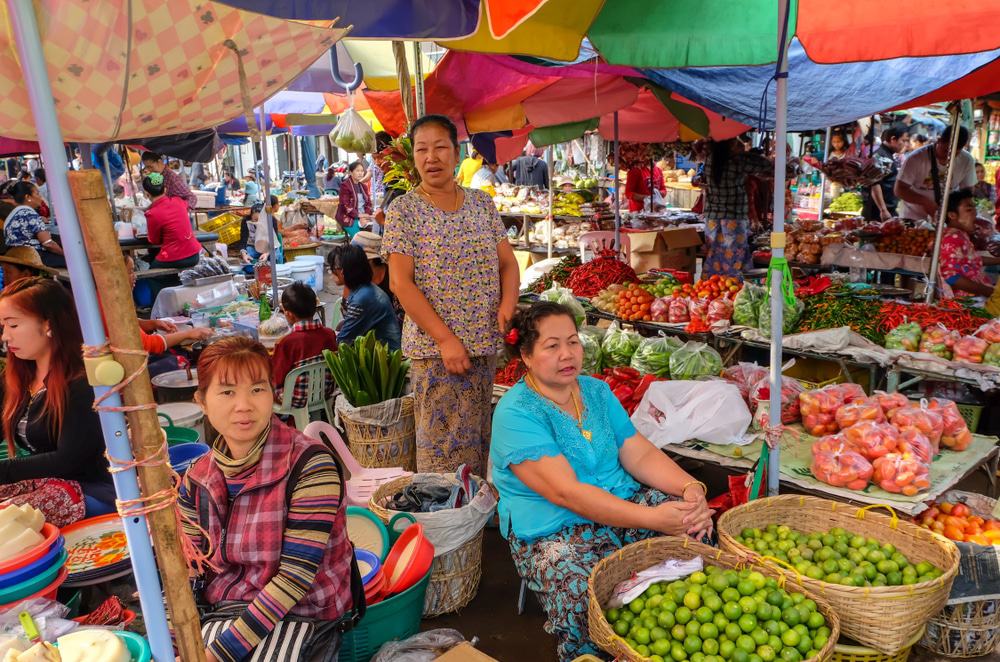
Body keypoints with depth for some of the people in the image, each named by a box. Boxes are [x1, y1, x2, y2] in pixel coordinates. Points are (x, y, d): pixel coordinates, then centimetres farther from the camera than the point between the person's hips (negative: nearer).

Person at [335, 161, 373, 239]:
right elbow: (345, 205, -12)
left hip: (362, 217, 6)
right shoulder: (345, 185, -4)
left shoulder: (362, 186, 16)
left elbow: (368, 203, 12)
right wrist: (358, 215, -19)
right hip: (349, 217, -6)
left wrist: (366, 215, -7)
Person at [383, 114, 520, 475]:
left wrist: (508, 303, -10)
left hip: (485, 343, 5)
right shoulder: (403, 209, -4)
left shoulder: (482, 202, 9)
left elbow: (507, 261, 12)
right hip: (434, 348, -4)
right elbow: (401, 282, -10)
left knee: (478, 438, 14)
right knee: (444, 446, -2)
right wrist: (445, 338, -16)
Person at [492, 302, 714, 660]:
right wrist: (652, 518, -30)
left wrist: (691, 488, -18)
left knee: (693, 522, -15)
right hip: (553, 532, -6)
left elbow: (639, 453, 3)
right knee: (584, 597, -34)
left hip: (623, 504, 7)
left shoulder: (596, 390, 8)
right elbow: (565, 492, -24)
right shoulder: (515, 413, -15)